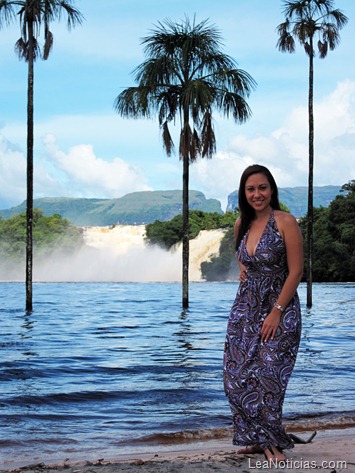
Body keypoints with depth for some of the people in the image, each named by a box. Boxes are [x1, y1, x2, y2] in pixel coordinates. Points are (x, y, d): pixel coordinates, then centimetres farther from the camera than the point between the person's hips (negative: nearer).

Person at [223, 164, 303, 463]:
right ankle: (255, 438, 17)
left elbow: (296, 271, -14)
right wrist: (243, 269, 9)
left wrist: (276, 313, -16)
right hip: (245, 308, 6)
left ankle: (270, 441, 9)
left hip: (279, 309, -6)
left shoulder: (285, 222, -12)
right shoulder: (242, 224, 7)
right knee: (238, 376, 3)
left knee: (268, 376, -7)